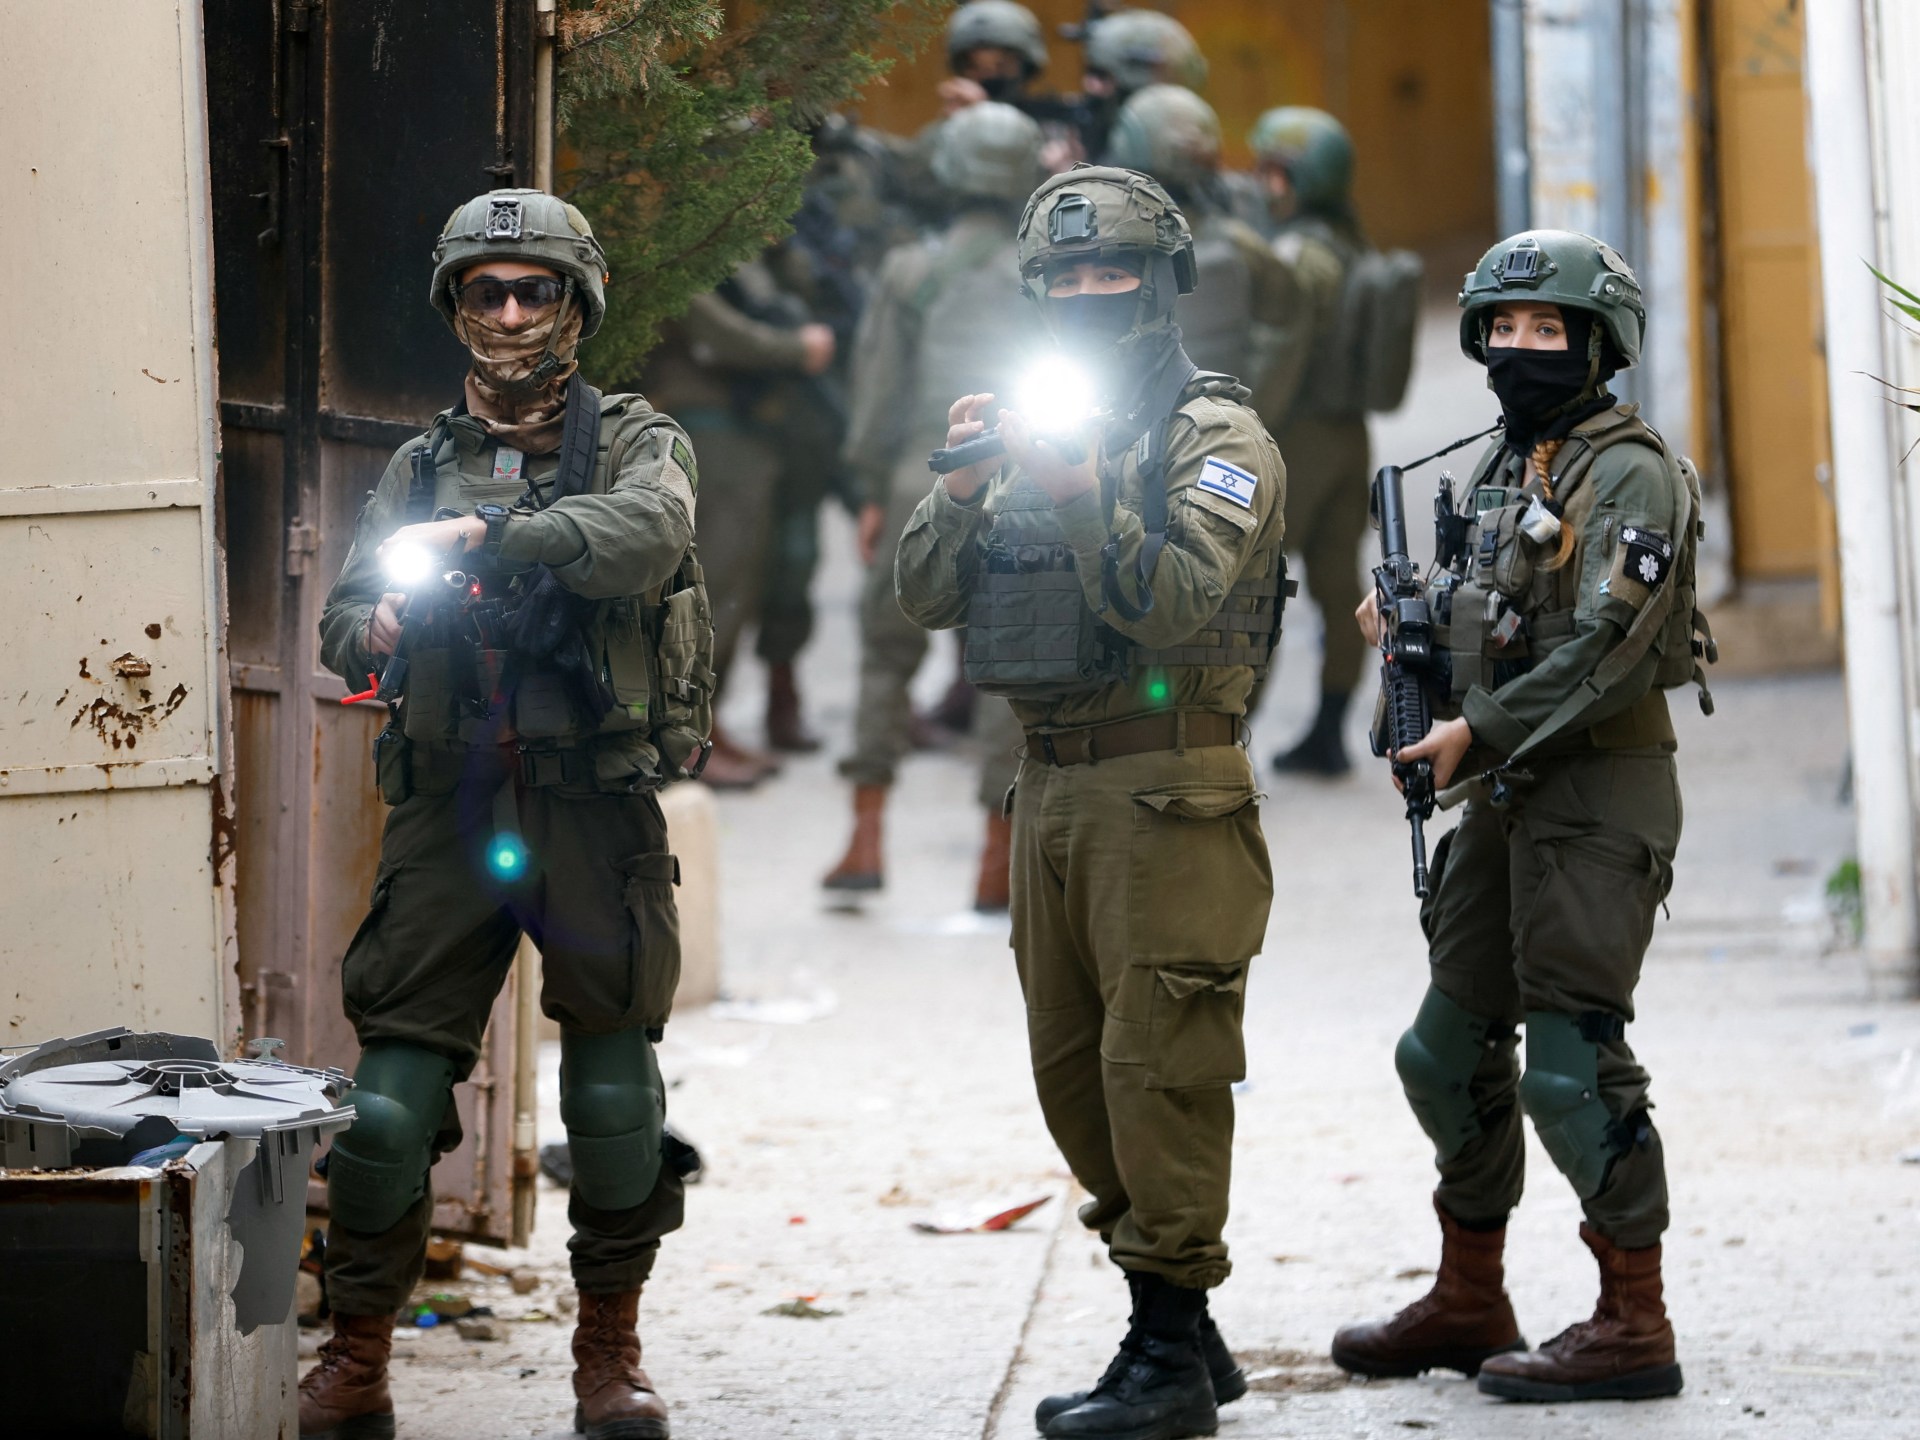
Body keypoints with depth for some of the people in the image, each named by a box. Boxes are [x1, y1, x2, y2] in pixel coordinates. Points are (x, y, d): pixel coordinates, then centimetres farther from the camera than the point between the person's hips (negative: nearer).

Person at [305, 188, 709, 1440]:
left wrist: (488, 533, -22)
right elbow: (342, 622, 13)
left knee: (615, 1090, 1)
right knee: (394, 1090, -4)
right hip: (451, 805, 2)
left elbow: (647, 534, -17)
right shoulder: (423, 466, 16)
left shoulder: (637, 442, 6)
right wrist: (380, 630, -11)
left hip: (596, 806, -2)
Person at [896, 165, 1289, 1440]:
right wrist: (961, 490, -6)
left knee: (1157, 1061, -9)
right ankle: (1185, 1330, 19)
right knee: (1073, 1069, 10)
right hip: (1052, 789, 8)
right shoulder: (1035, 430, 17)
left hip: (1168, 794, -8)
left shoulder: (1218, 438, -4)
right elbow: (927, 596, 11)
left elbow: (1177, 606, -18)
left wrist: (1081, 494, -25)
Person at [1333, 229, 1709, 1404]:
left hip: (1598, 799, -10)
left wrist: (1480, 733, -16)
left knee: (1574, 1063, -11)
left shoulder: (1632, 478, -12)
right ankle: (1469, 1304, 26)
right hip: (1506, 794, 10)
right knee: (1453, 1050, 14)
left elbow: (1606, 657, -20)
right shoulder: (1503, 472, 16)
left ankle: (1634, 1328, -5)